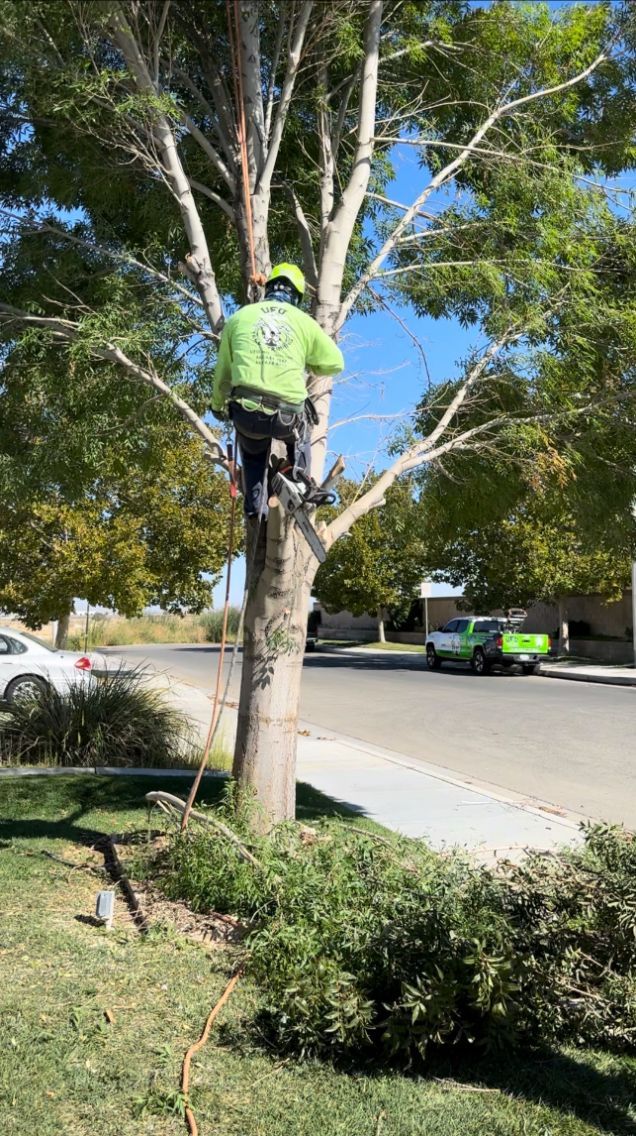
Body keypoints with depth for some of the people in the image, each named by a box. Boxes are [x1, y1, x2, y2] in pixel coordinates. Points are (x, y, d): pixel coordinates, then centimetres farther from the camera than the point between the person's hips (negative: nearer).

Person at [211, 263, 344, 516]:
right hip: (288, 417, -1)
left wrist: (217, 406, 32)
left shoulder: (239, 317, 11)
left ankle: (255, 503, 20)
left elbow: (223, 371, 16)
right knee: (301, 429, 36)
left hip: (246, 413, 1)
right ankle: (300, 472, 19)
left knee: (253, 454, 32)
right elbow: (335, 362, 15)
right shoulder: (304, 321, 8)